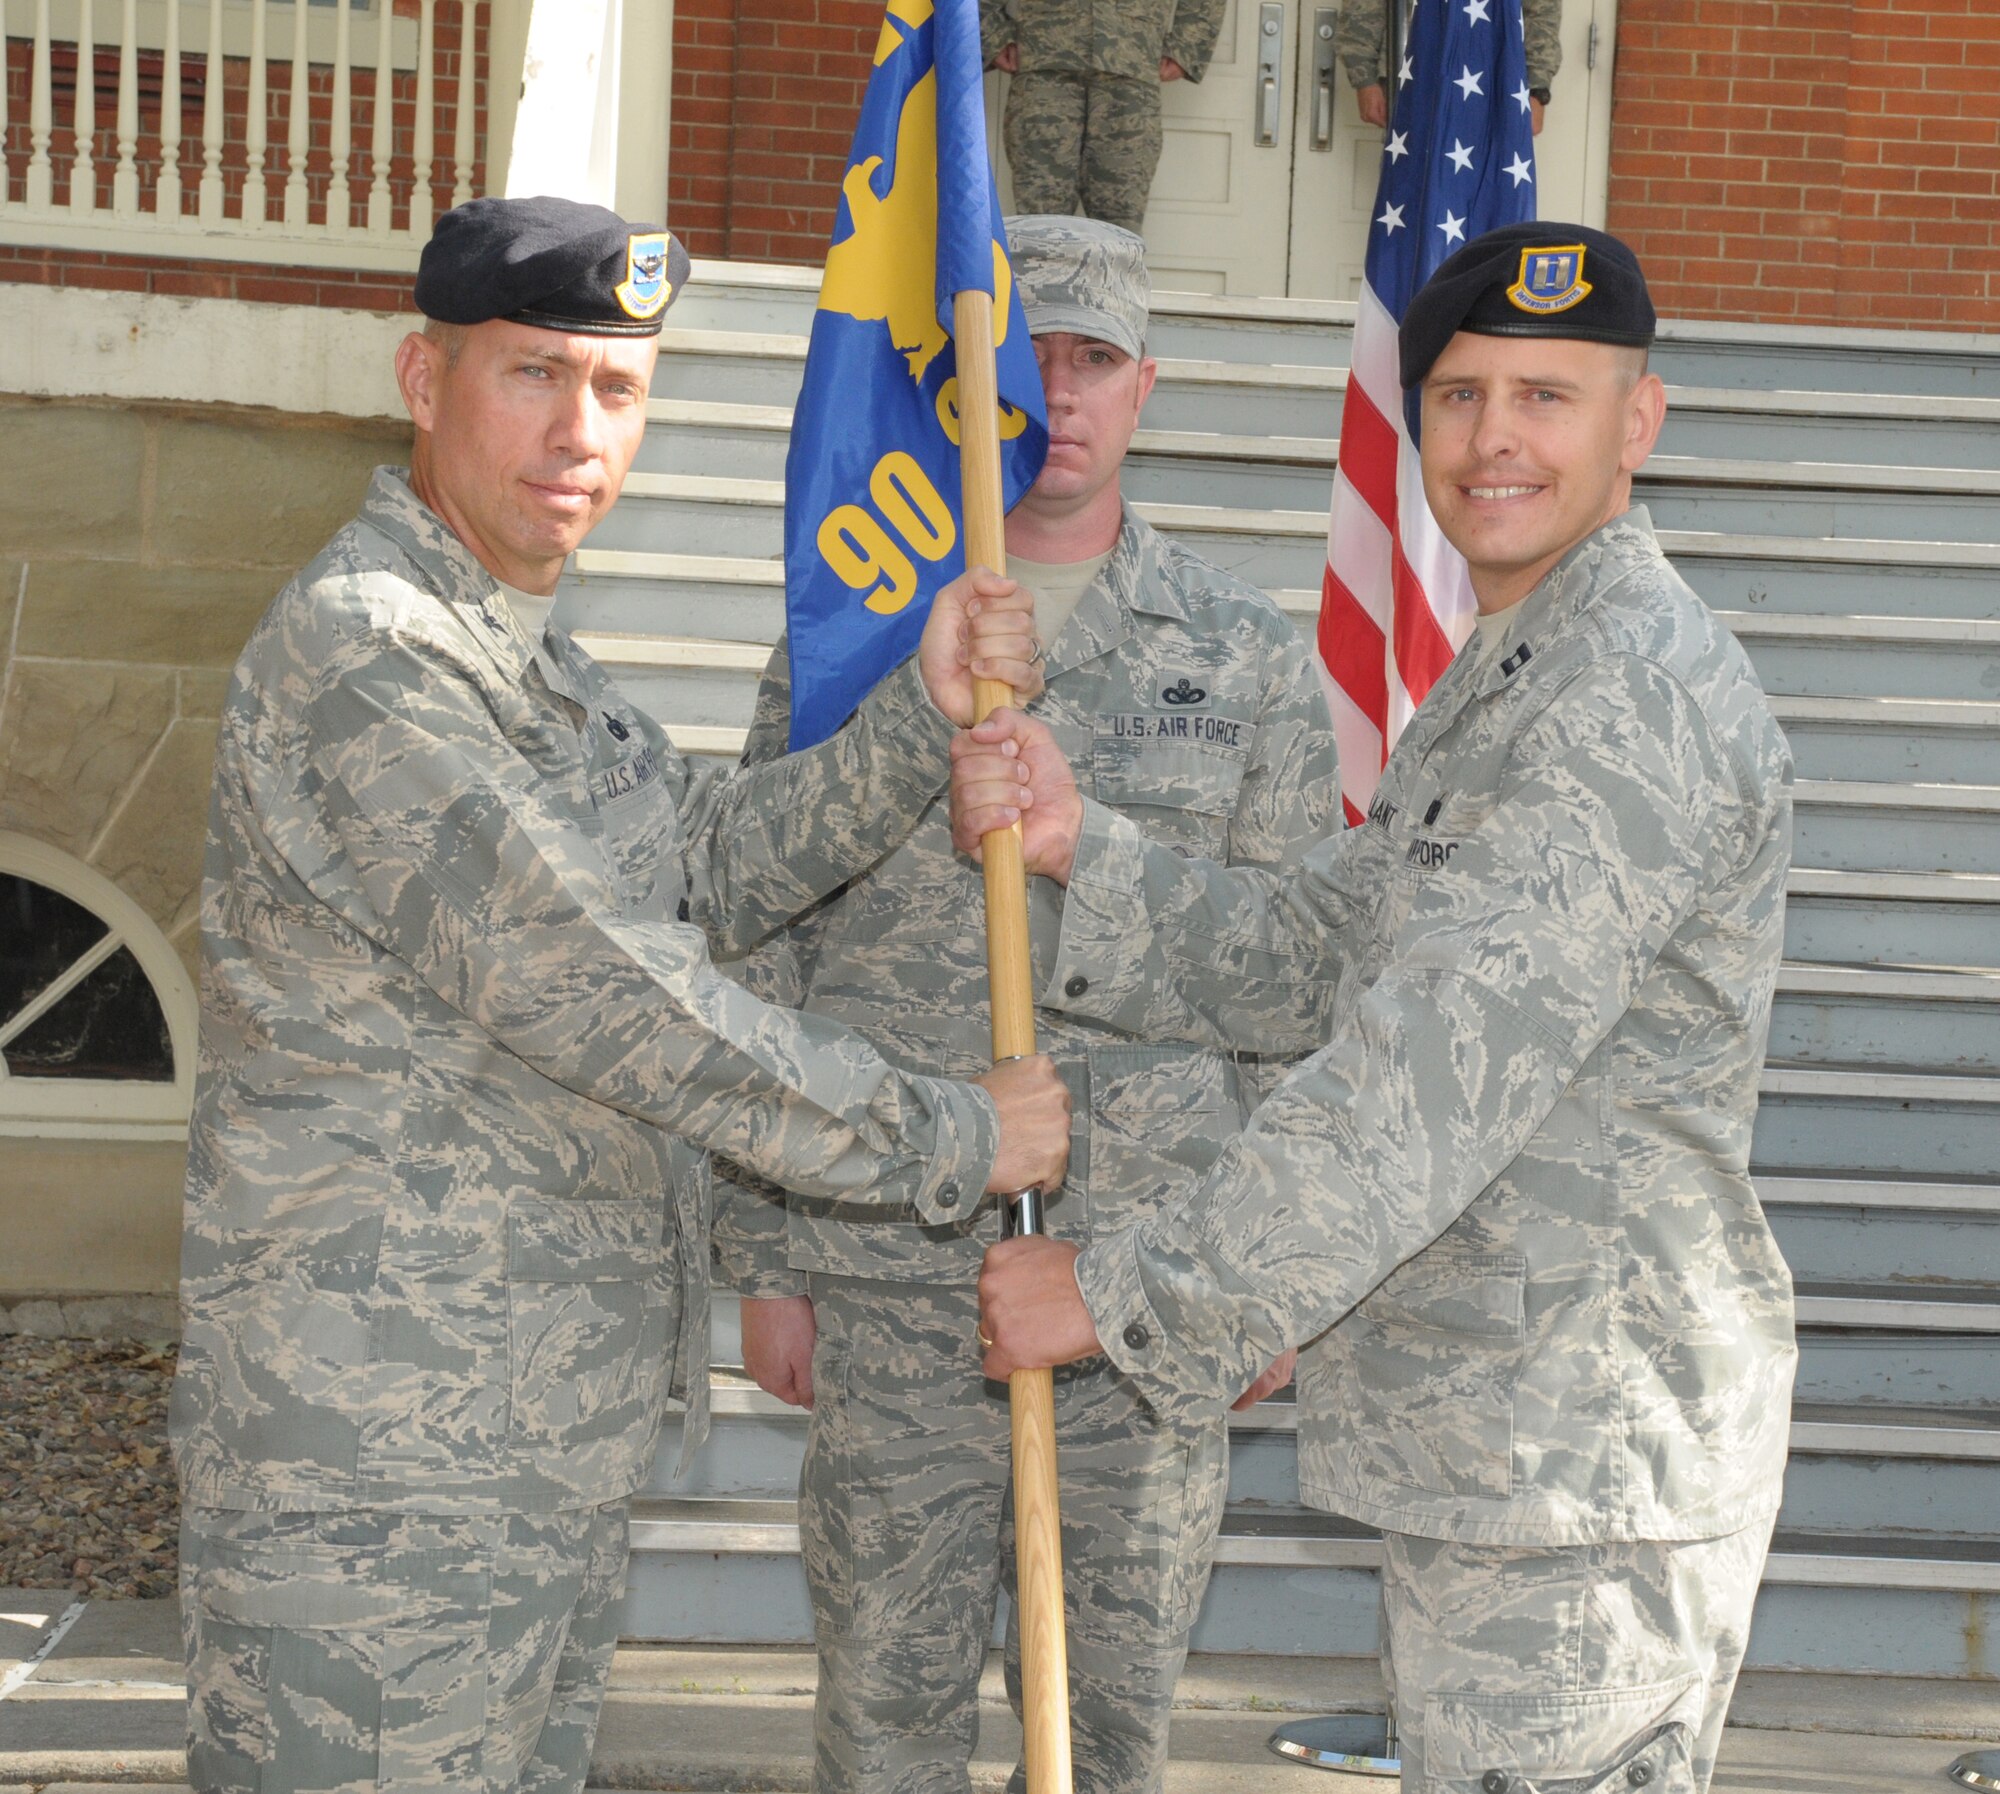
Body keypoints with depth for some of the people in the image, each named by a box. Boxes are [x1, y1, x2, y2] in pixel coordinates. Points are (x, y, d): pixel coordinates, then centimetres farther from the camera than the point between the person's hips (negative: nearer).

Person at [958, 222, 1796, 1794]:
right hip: (1473, 1435, 10)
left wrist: (1127, 1297, -19)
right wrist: (1076, 843, -4)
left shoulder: (1637, 696, -18)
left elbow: (1430, 1086, -24)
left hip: (1586, 1455, -10)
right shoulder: (1499, 685, 18)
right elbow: (1308, 956, 13)